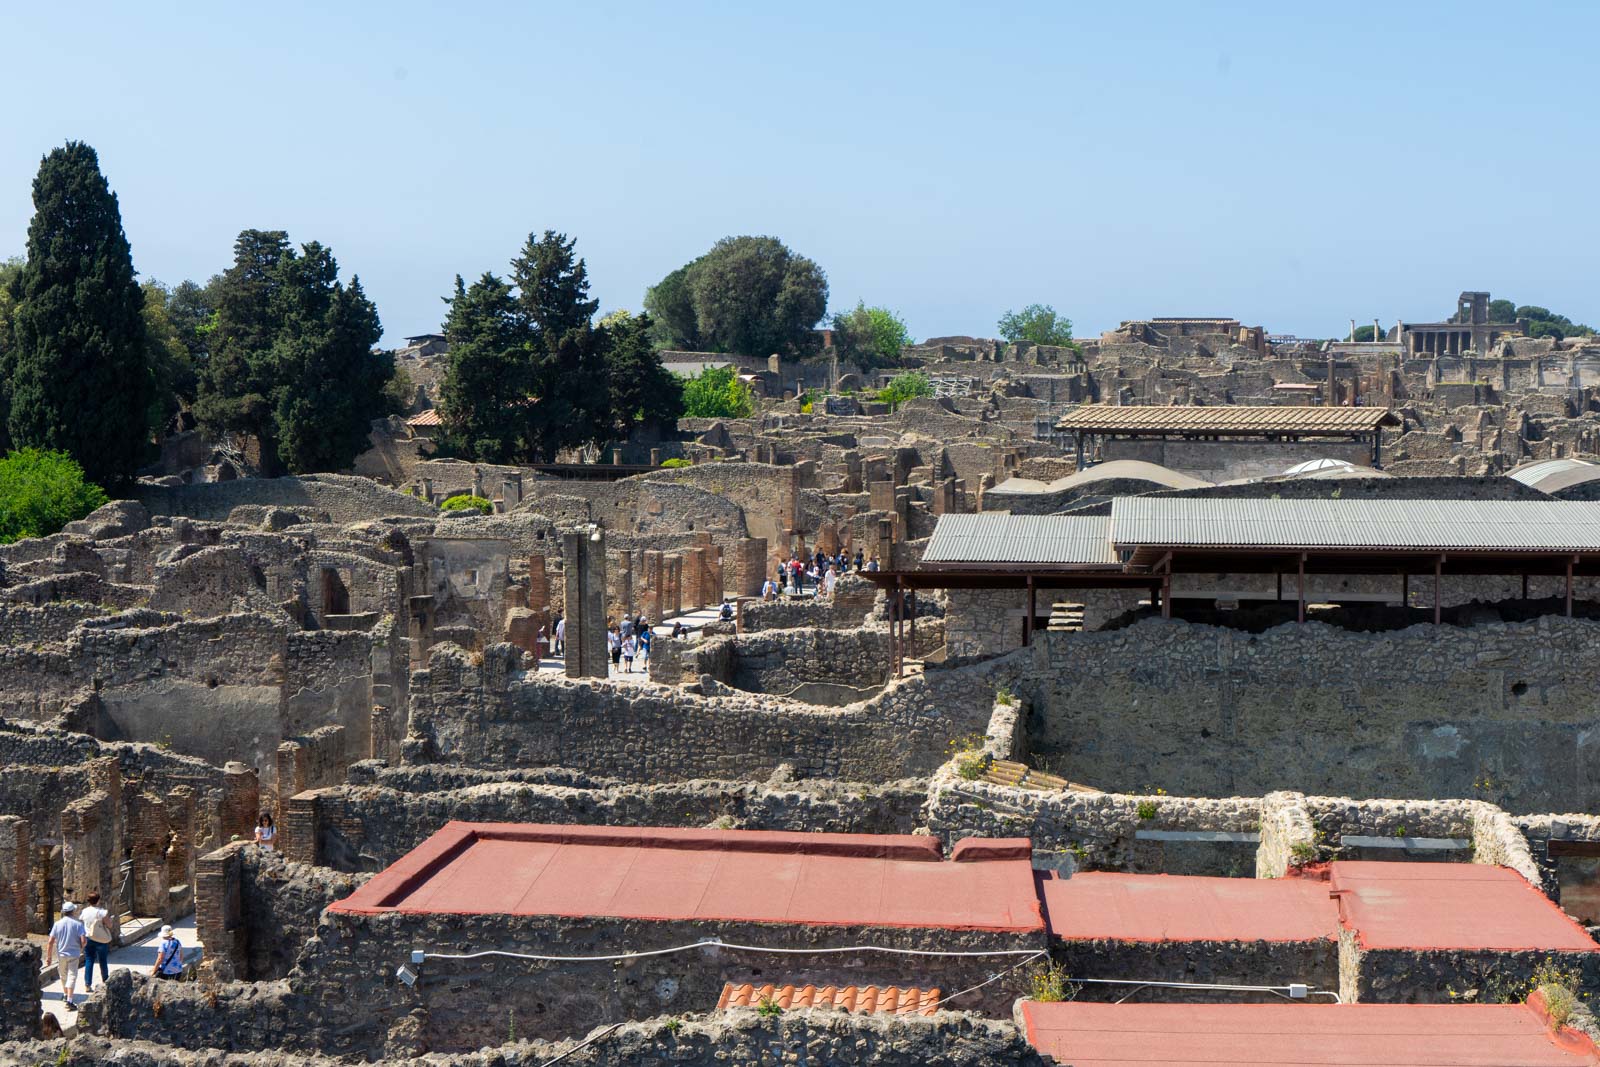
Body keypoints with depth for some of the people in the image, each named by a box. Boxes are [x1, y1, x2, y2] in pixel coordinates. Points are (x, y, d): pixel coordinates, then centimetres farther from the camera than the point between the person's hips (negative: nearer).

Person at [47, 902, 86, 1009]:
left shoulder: (57, 924, -4)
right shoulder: (78, 924, -10)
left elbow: (51, 942, -6)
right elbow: (83, 940, -17)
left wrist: (48, 956, 0)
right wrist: (81, 948, 5)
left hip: (61, 954, 3)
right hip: (74, 954, -3)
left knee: (63, 975, 22)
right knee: (72, 976, -1)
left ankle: (65, 995, 39)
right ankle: (69, 1001, -12)